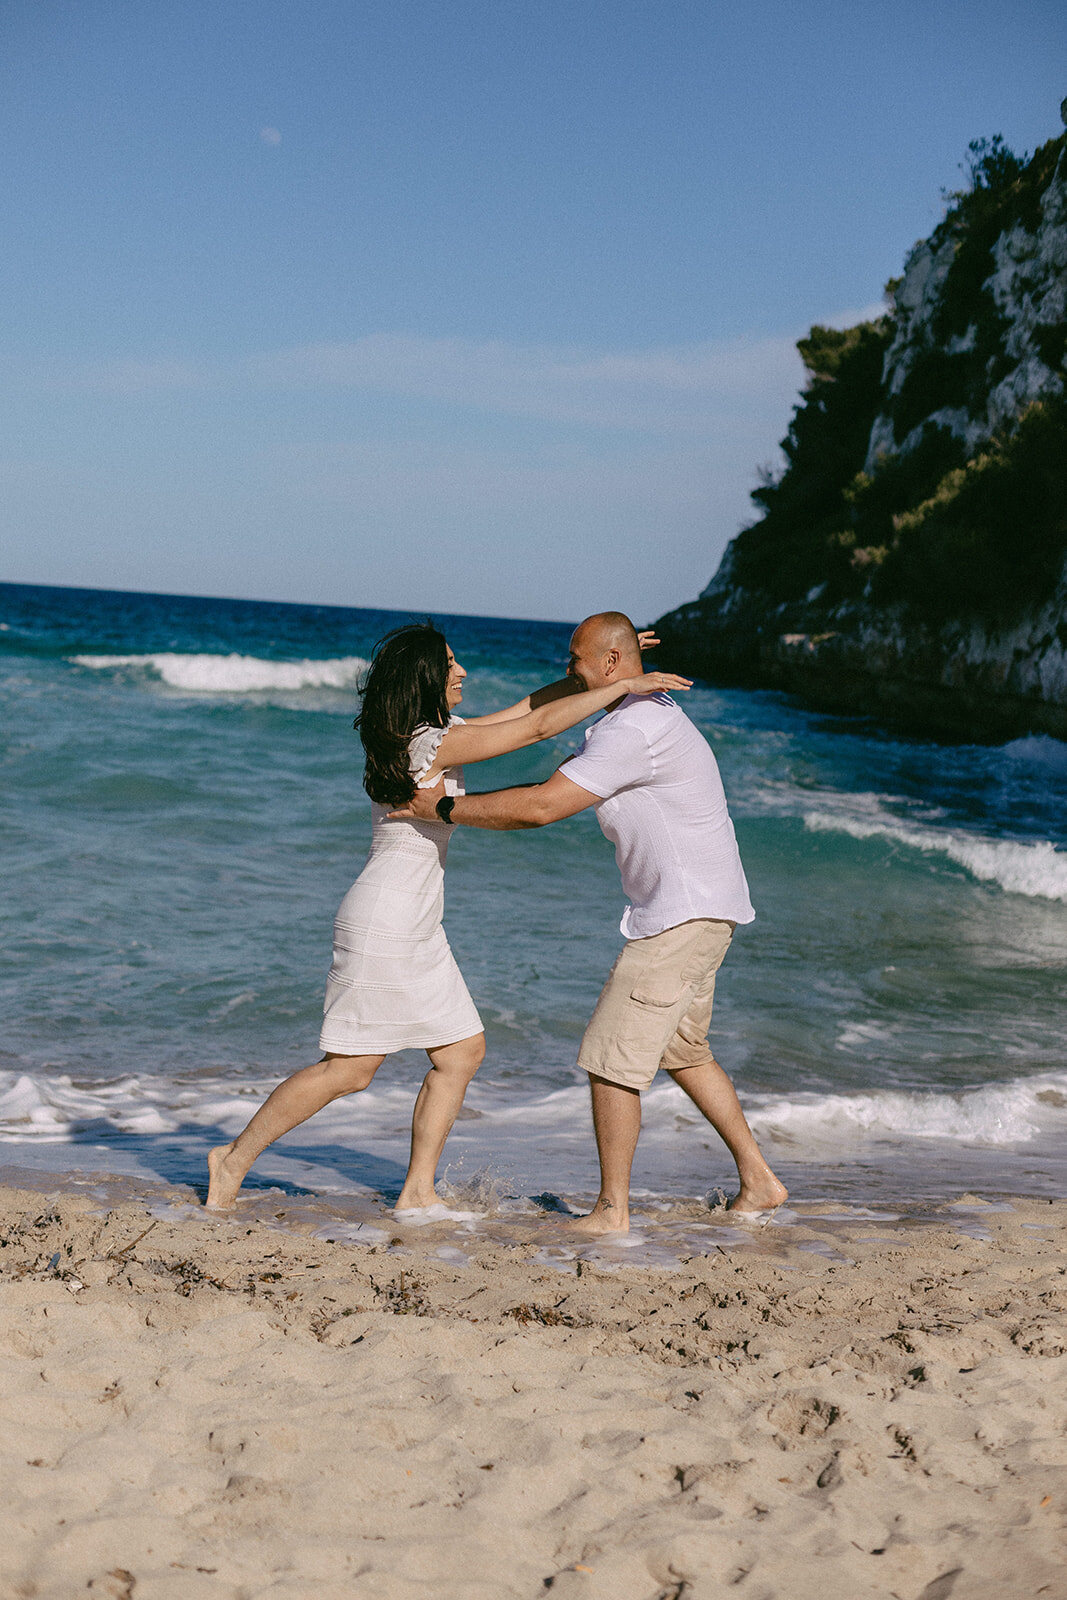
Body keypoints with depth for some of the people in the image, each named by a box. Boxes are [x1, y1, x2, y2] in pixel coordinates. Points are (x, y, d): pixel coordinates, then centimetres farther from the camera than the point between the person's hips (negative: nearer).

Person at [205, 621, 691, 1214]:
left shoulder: (430, 732, 10)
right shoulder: (434, 744, -18)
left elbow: (523, 709, 15)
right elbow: (538, 726, -18)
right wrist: (622, 687, -12)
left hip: (415, 928, 10)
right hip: (384, 924, -10)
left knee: (462, 1050, 9)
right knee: (348, 1070, -4)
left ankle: (418, 1192, 13)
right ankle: (235, 1158, 9)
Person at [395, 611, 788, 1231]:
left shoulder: (635, 728, -20)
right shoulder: (650, 716, 15)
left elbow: (541, 808, -24)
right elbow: (558, 788, 23)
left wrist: (445, 807, -16)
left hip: (686, 913, -11)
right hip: (698, 908, 11)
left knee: (612, 1056, -5)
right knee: (681, 1049, 21)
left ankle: (613, 1209, 4)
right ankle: (758, 1180, 27)